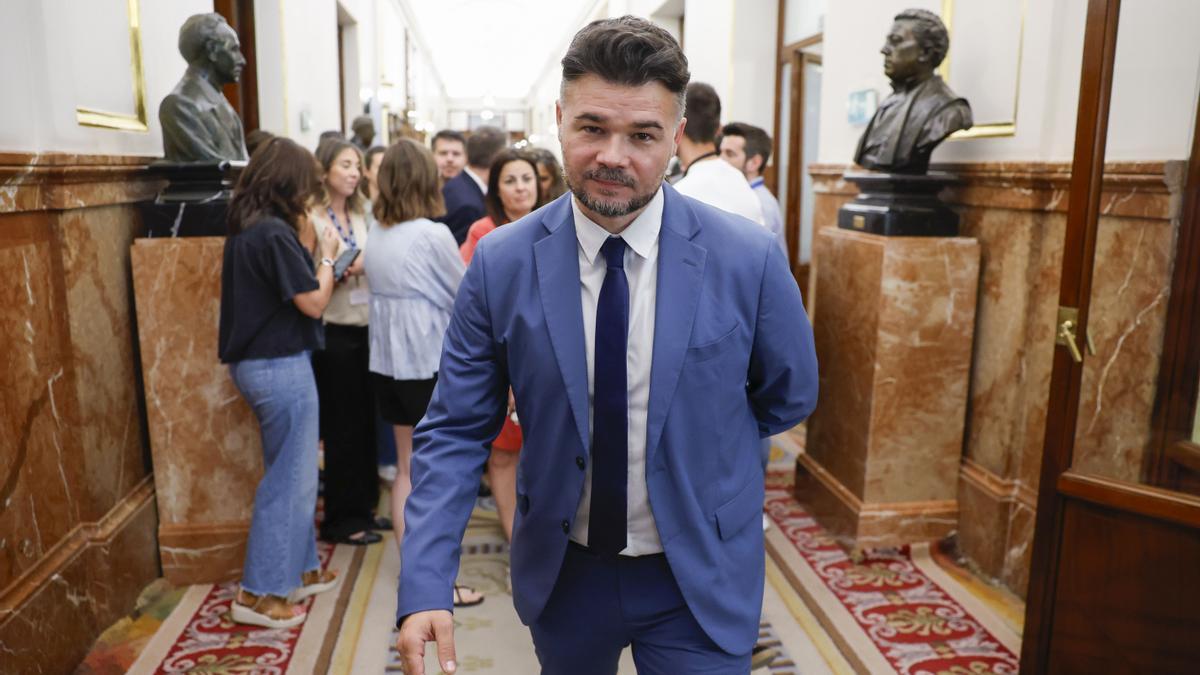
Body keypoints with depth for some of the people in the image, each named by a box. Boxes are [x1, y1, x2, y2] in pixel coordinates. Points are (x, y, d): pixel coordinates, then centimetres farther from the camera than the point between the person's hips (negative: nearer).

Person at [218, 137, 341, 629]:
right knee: (290, 478, 2)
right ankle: (260, 592, 11)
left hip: (256, 363, 10)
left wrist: (304, 244, 7)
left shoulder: (245, 229, 9)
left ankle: (298, 569, 32)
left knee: (290, 473, 19)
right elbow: (313, 303, -17)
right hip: (280, 367, -10)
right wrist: (326, 255, -3)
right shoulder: (275, 233, -20)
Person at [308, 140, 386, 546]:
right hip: (334, 333, -7)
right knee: (341, 426, 2)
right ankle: (339, 520, 16)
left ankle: (362, 508, 26)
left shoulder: (358, 216, 13)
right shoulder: (311, 219, -9)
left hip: (364, 329, 7)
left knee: (365, 422, 12)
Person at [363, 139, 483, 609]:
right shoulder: (433, 234, -16)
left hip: (388, 362, 7)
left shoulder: (375, 234, 4)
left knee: (407, 469, 16)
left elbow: (390, 289, 8)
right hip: (431, 363, -6)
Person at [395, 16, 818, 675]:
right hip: (561, 572, 3)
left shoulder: (750, 260, -16)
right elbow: (455, 430, -9)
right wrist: (425, 586, -20)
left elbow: (789, 397, 0)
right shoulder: (500, 263, -12)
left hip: (700, 583, -2)